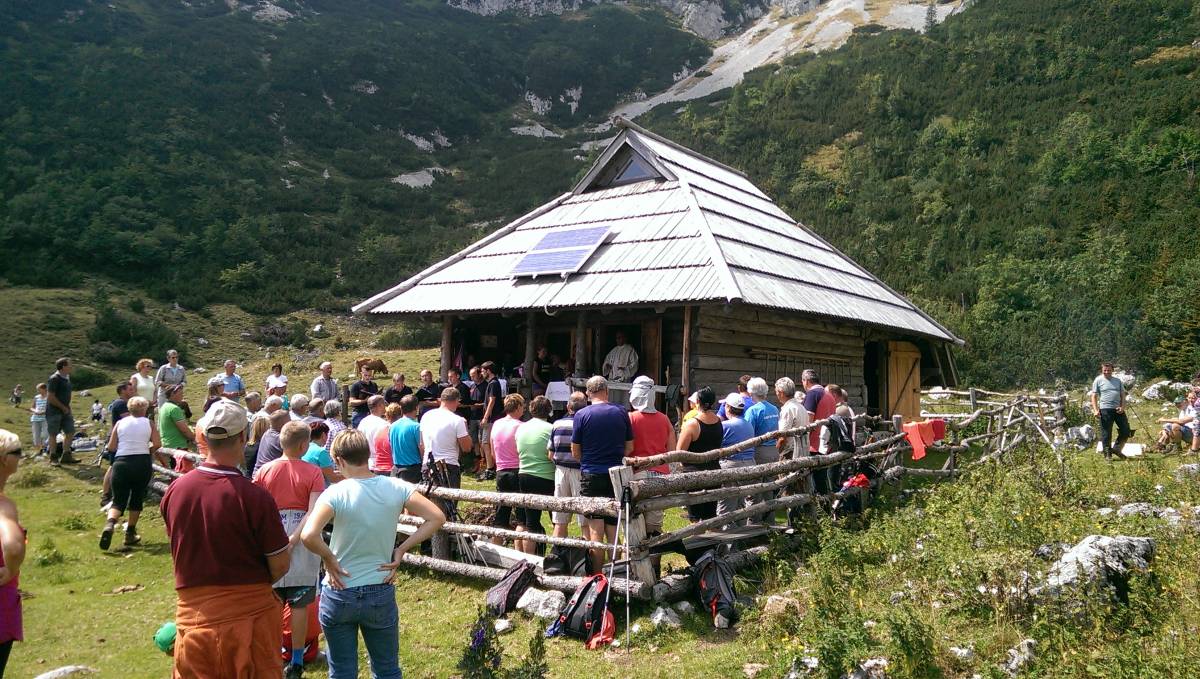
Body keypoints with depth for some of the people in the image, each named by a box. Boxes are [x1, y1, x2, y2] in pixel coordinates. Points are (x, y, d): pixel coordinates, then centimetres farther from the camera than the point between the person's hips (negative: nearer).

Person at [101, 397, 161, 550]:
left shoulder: (120, 423, 8)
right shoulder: (148, 423, 5)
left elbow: (111, 447, 4)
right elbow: (157, 444, -6)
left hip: (121, 463, 1)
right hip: (142, 463, -1)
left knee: (118, 501, 6)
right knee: (137, 498, 15)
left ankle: (110, 524, -25)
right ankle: (130, 535, 17)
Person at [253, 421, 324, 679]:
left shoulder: (265, 470, 0)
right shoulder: (313, 472, -8)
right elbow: (314, 513, -17)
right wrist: (294, 539, -14)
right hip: (303, 544, -2)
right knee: (300, 605, 7)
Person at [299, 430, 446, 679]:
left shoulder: (336, 493, -16)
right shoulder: (396, 488, -7)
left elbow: (308, 536, -29)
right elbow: (437, 517, -8)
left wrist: (330, 560, -12)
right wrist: (401, 550, -3)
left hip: (340, 593, -2)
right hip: (381, 594, 2)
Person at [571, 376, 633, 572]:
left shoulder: (581, 415, -6)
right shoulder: (621, 412, 0)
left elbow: (575, 452, -1)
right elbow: (629, 448, 6)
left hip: (591, 476, -2)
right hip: (616, 475, 3)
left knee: (595, 530, 2)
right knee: (613, 528, 12)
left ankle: (597, 574, 4)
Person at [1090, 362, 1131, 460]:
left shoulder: (1118, 381, 15)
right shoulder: (1098, 380, 3)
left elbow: (1122, 395, 15)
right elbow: (1094, 396, 0)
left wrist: (1122, 407, -2)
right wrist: (1095, 410, -11)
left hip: (1118, 410, 4)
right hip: (1105, 410, -4)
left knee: (1126, 431, 5)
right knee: (1106, 434, 0)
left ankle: (1116, 449, 21)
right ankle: (1107, 454, 8)